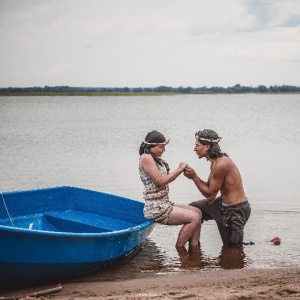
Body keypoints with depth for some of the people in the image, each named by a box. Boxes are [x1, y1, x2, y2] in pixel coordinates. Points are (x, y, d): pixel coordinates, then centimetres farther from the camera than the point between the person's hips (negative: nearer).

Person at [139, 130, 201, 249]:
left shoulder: (155, 159, 15)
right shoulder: (146, 158, -14)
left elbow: (166, 179, 13)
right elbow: (160, 181, -18)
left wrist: (181, 169, 1)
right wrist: (179, 169, -11)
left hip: (164, 204, 10)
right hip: (155, 209, -10)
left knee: (197, 212, 8)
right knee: (194, 218, -13)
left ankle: (194, 248, 3)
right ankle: (179, 249, -3)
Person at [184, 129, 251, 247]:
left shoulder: (220, 165, -26)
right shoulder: (216, 161, 5)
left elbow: (210, 195, -19)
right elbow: (208, 187, 10)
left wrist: (194, 177, -14)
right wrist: (194, 176, -4)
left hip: (235, 210, -10)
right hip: (224, 204, 10)